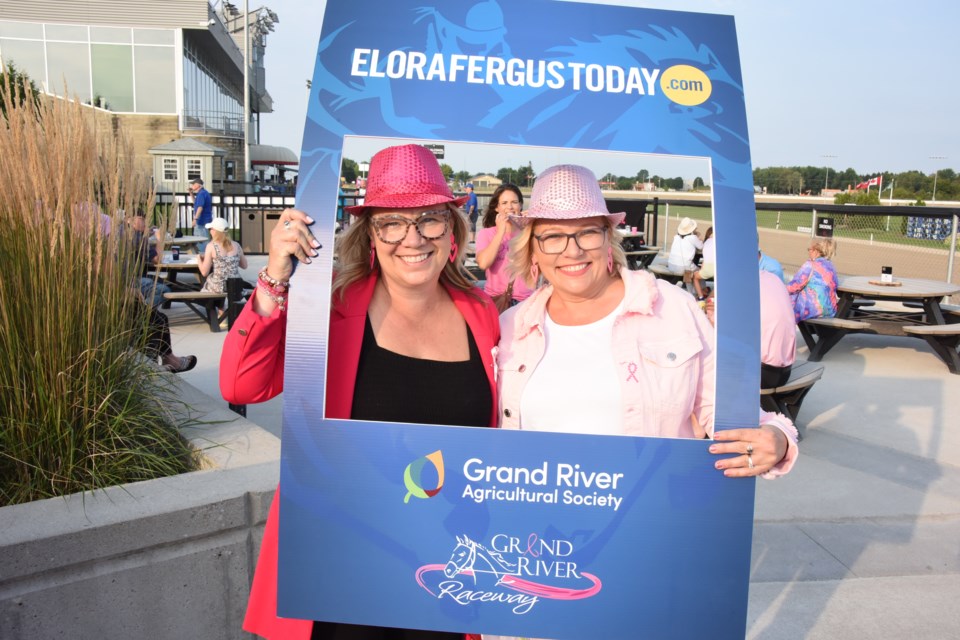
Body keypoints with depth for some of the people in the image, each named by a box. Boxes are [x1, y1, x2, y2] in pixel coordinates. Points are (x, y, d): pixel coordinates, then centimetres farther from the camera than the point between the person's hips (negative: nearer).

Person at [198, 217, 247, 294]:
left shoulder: (211, 246, -10)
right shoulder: (236, 245, 1)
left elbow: (204, 272, -8)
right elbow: (244, 266, 13)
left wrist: (199, 260, 9)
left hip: (218, 288, -4)